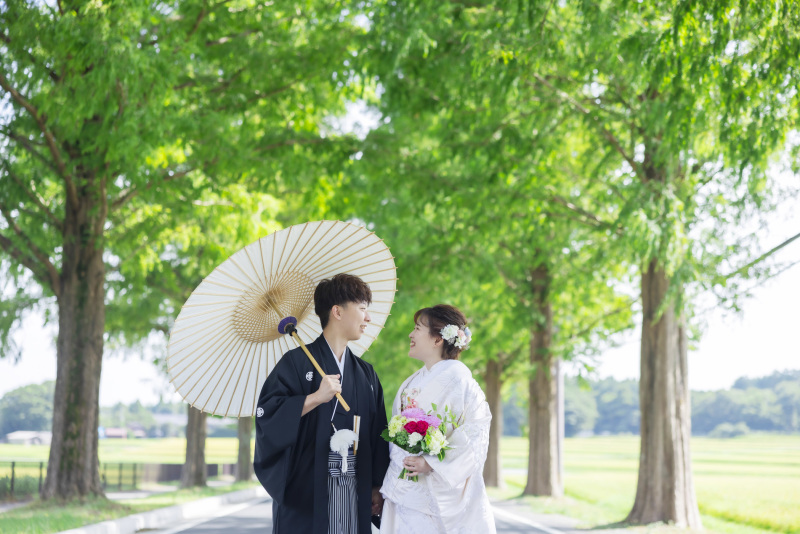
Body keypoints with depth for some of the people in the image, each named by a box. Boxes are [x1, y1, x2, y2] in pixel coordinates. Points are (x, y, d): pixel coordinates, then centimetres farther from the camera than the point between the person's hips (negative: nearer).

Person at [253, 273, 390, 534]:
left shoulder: (366, 373, 15)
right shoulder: (297, 363, -2)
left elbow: (378, 435, 13)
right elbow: (266, 414, -13)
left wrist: (377, 487, 7)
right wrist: (315, 398, -19)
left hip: (355, 493, 5)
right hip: (306, 491, -5)